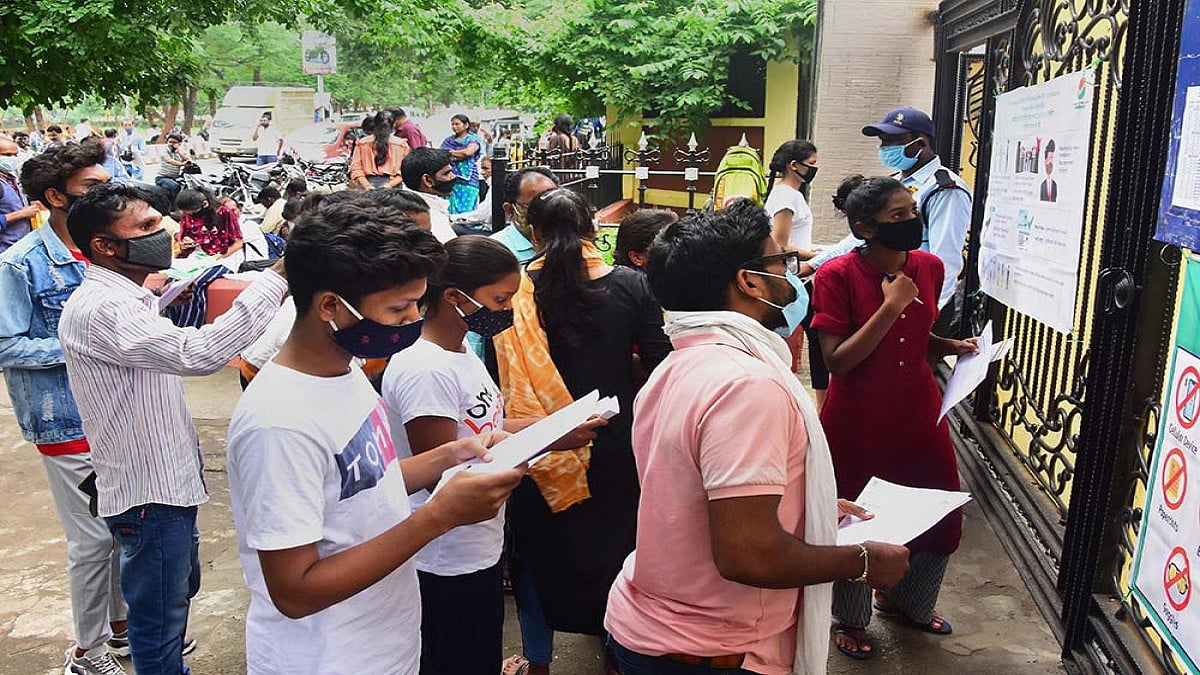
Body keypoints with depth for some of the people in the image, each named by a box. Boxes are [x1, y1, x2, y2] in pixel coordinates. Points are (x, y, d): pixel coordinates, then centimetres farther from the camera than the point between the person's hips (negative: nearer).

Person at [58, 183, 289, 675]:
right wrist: (277, 278, -38)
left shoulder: (125, 297, 9)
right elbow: (197, 353, -39)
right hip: (148, 491, -11)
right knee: (159, 622, 7)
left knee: (181, 591, 28)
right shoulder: (98, 308, -25)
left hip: (170, 479, 11)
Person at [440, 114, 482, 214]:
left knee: (465, 212, -7)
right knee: (448, 211, -1)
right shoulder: (448, 140, 20)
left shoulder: (473, 139, 5)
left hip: (466, 180, -4)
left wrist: (450, 153, 0)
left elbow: (468, 152, -14)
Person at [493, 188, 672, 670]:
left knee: (541, 548, 18)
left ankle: (537, 659, 34)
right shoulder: (631, 286, -10)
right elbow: (660, 362, -8)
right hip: (615, 444, 2)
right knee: (614, 544, 21)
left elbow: (501, 375, -9)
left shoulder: (518, 291, -13)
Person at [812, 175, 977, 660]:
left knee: (943, 515, 14)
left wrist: (953, 347, -4)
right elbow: (837, 360, -21)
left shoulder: (928, 267, 0)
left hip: (918, 413, 6)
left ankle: (903, 598, 43)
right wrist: (890, 306, -25)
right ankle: (851, 620, 36)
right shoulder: (838, 275, -16)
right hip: (857, 421, -5)